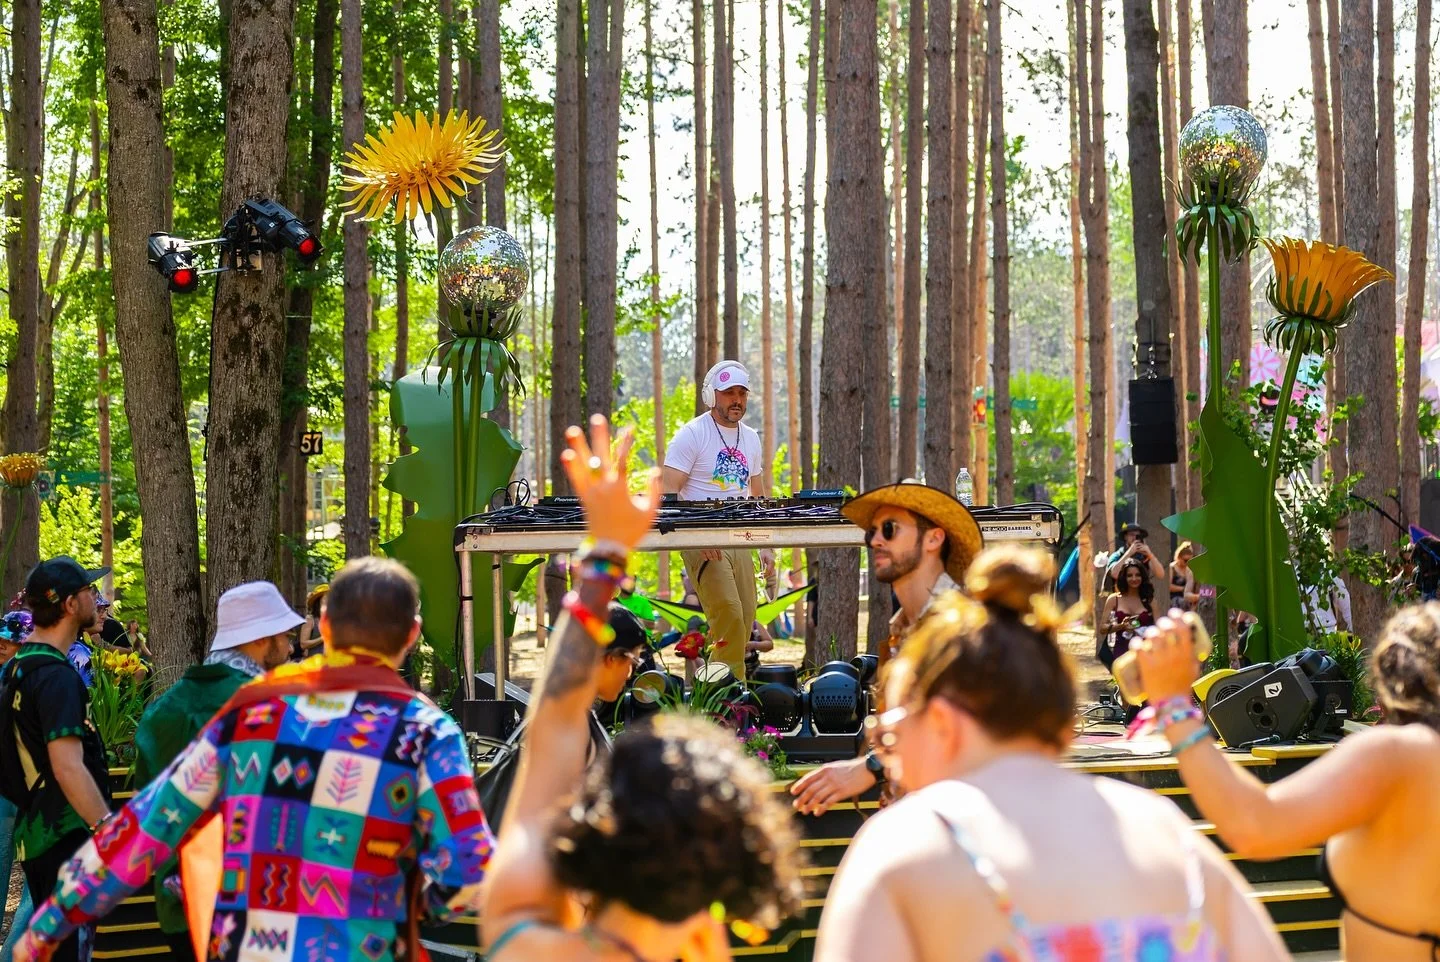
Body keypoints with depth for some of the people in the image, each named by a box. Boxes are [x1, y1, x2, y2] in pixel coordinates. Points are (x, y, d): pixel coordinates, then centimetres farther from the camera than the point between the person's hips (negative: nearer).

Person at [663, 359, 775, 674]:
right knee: (729, 616, -19)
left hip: (740, 542, 7)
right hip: (702, 543, -7)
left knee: (745, 621, 2)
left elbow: (759, 498, 23)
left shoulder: (751, 438, 15)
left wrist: (766, 546, 14)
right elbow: (668, 494, -12)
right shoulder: (691, 435, -6)